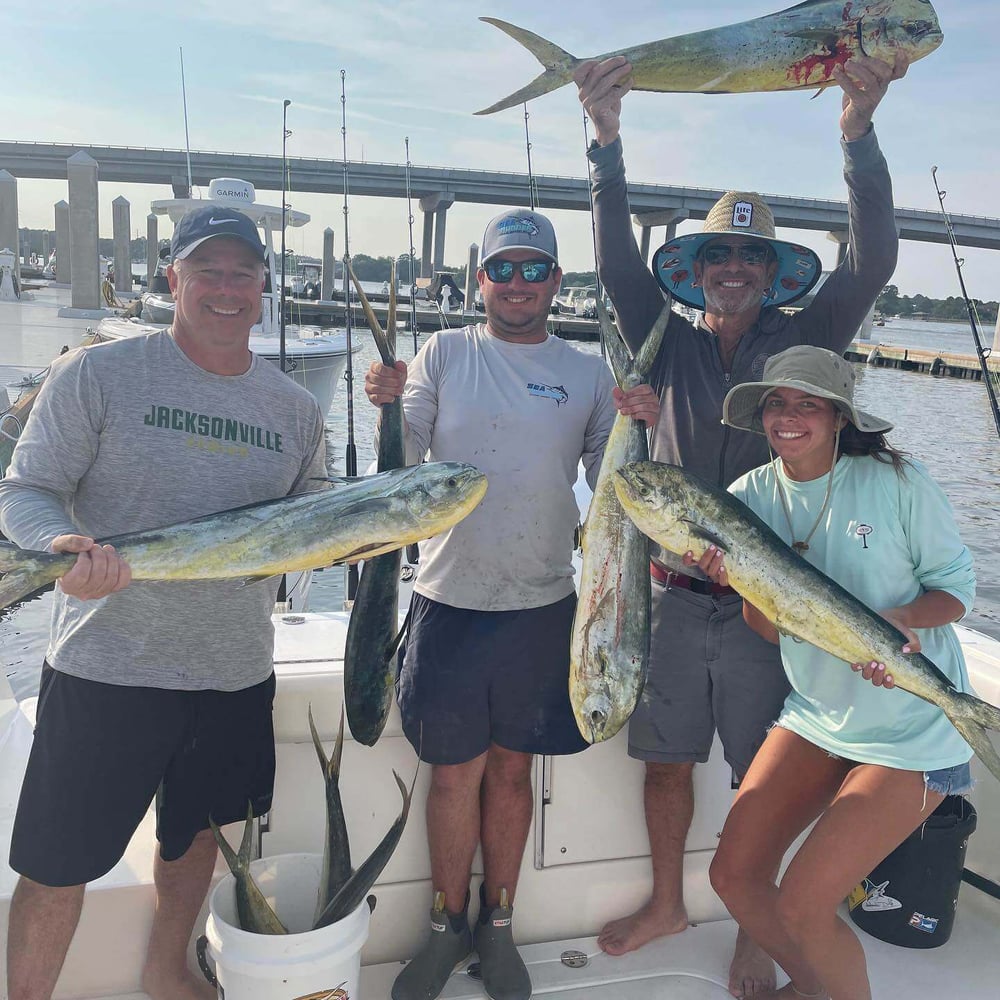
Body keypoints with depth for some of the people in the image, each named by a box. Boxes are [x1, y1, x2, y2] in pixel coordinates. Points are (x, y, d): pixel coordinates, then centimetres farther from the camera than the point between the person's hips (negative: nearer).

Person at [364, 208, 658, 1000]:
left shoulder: (587, 373, 5)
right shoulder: (444, 354, 2)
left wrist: (634, 428, -12)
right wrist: (388, 405, -21)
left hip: (541, 606, 1)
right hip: (450, 599, -1)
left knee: (512, 767, 13)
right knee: (455, 771, 9)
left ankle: (498, 924, 31)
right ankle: (449, 925, 29)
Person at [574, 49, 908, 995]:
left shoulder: (802, 343, 0)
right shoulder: (669, 344, 4)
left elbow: (872, 261, -13)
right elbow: (618, 261, -8)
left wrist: (858, 130, -26)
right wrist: (607, 140, -21)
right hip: (674, 592, 2)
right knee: (666, 759, 14)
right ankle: (667, 901, 37)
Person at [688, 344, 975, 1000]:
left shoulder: (897, 482, -14)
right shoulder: (752, 495, -1)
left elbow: (959, 586, -4)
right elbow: (771, 630, -1)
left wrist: (907, 618, -25)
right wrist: (738, 581, -22)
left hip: (913, 730, -5)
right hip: (816, 713, 5)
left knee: (801, 905, -11)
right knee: (734, 875, 4)